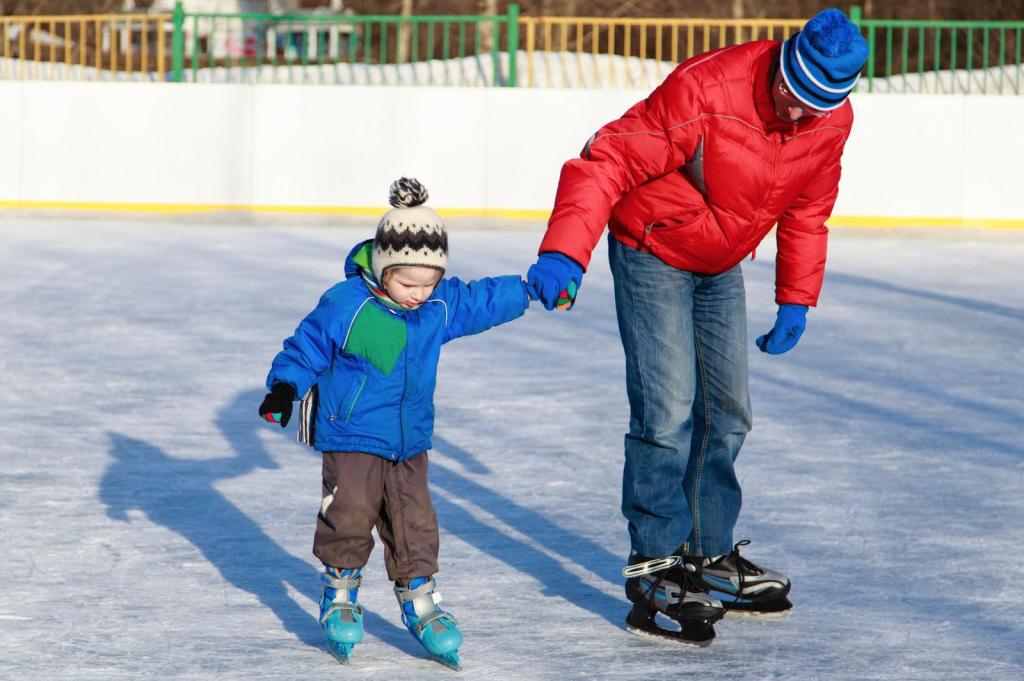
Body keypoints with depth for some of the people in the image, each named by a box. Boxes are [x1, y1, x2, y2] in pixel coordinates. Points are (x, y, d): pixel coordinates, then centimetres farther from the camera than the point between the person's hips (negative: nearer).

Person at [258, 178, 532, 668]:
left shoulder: (442, 305, 0)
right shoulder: (345, 305, -16)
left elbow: (486, 300, 15)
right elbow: (307, 345, -8)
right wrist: (283, 387, -17)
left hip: (410, 441, 5)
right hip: (351, 436, -4)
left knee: (414, 522, 4)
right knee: (349, 513, -9)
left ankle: (419, 601, 15)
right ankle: (339, 596, 10)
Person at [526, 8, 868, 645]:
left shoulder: (832, 123, -12)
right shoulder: (707, 90, -32)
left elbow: (808, 210, 7)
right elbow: (608, 160, -31)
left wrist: (796, 301, 8)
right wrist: (564, 253, -40)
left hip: (721, 269, 6)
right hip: (653, 254, -6)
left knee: (727, 413, 11)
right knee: (667, 412, -13)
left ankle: (711, 556, 25)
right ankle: (655, 569, -8)